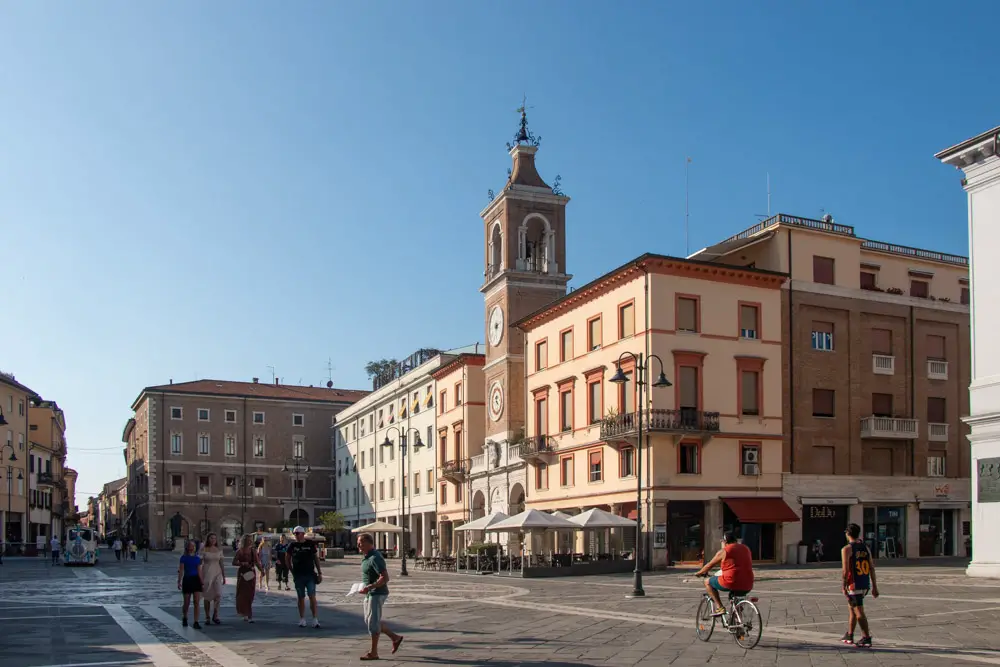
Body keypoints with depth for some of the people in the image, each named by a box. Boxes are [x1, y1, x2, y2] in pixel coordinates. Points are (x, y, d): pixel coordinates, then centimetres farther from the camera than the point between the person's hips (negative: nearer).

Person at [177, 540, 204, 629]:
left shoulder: (197, 559, 7)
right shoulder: (184, 558, 0)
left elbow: (199, 571, 8)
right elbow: (181, 571, -4)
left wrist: (202, 582, 5)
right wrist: (179, 582, -12)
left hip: (196, 580, 2)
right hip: (187, 579, -2)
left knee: (197, 603, -6)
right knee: (186, 603, 6)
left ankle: (196, 622, -4)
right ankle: (184, 618, 33)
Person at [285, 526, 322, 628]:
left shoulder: (310, 544, 1)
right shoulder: (292, 546, 3)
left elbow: (316, 558, 6)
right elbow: (287, 560, 13)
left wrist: (319, 572, 3)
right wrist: (292, 571, 5)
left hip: (310, 575, -1)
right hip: (298, 576, 1)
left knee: (312, 596, -7)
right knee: (301, 598, 7)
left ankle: (315, 619, -6)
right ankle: (302, 619, 15)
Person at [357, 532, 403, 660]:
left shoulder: (375, 558, -21)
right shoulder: (367, 557, 11)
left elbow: (385, 578, -26)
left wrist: (369, 587, -28)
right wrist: (367, 588, 13)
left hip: (377, 594, -10)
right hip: (370, 594, 10)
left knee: (373, 622, -3)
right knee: (369, 620, 15)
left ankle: (373, 653, 7)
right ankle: (395, 638, 24)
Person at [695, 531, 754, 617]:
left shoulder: (723, 551, -1)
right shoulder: (746, 549, 15)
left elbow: (709, 565, 10)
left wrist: (700, 573, 29)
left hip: (731, 583, -6)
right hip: (747, 587, 6)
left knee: (707, 582, 15)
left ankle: (720, 607, 3)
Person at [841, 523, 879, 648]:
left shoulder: (847, 549, -12)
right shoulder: (865, 547, 7)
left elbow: (845, 570, -17)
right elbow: (872, 568, 8)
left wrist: (844, 586, -9)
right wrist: (874, 586, 11)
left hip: (854, 585, -7)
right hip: (865, 584, 7)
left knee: (859, 612, -4)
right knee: (852, 609, 19)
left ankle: (866, 639, -5)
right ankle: (849, 635, 27)